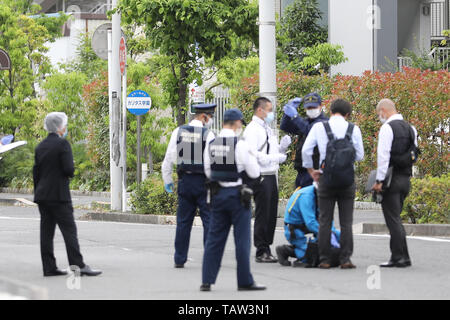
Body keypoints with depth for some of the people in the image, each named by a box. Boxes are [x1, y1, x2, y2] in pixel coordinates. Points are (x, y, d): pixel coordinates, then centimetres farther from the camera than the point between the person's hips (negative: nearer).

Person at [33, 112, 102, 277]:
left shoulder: (40, 146, 12)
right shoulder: (62, 144, -10)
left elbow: (36, 172, 14)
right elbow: (69, 169, -17)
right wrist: (70, 174, 6)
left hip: (42, 195, 7)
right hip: (58, 194, -7)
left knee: (46, 231, 5)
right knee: (69, 229, -6)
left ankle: (49, 267, 4)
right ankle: (78, 265, -10)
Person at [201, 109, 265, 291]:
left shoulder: (211, 145, 3)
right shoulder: (240, 145, -14)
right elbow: (254, 173, -7)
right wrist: (252, 158, 11)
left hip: (217, 193, 5)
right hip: (238, 195, -5)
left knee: (214, 238, 9)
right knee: (242, 240, 2)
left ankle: (206, 280, 6)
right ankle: (245, 282, 5)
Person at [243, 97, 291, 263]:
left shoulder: (267, 129, 19)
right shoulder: (252, 130, -9)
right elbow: (252, 154, -20)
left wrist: (283, 146, 6)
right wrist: (276, 158, -22)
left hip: (271, 176, 9)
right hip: (261, 177, -9)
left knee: (271, 215, 10)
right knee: (262, 215, -6)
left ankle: (266, 249, 16)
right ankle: (261, 252, -1)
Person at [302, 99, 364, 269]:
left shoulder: (319, 127, -1)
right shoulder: (354, 129, 1)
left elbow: (306, 150, -4)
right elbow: (360, 156, 5)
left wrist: (311, 170, 9)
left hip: (326, 179, 0)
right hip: (347, 179, 0)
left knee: (324, 221, 5)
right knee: (346, 222, 4)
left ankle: (324, 260, 4)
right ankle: (345, 259, 0)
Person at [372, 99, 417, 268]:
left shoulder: (387, 127, -11)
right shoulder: (411, 128, 14)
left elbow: (383, 155, -17)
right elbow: (414, 154, 17)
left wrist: (379, 180, -16)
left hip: (392, 178, -8)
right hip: (406, 179, 8)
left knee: (393, 219, -4)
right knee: (395, 218, 15)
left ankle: (401, 257, -7)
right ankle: (397, 256, 14)